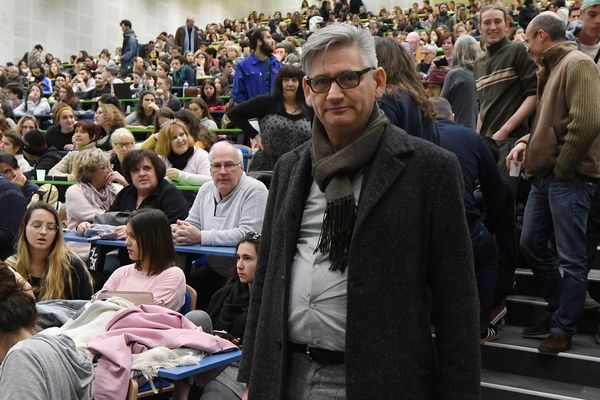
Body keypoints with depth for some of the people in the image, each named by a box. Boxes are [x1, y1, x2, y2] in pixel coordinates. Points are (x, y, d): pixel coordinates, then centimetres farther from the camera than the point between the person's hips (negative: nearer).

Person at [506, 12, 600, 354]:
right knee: (531, 243, 15)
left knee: (571, 258, 1)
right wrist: (528, 142, 7)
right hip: (545, 175, 10)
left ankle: (564, 329, 13)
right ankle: (559, 310, 30)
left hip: (569, 177, -10)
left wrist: (562, 167, -14)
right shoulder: (552, 68, 18)